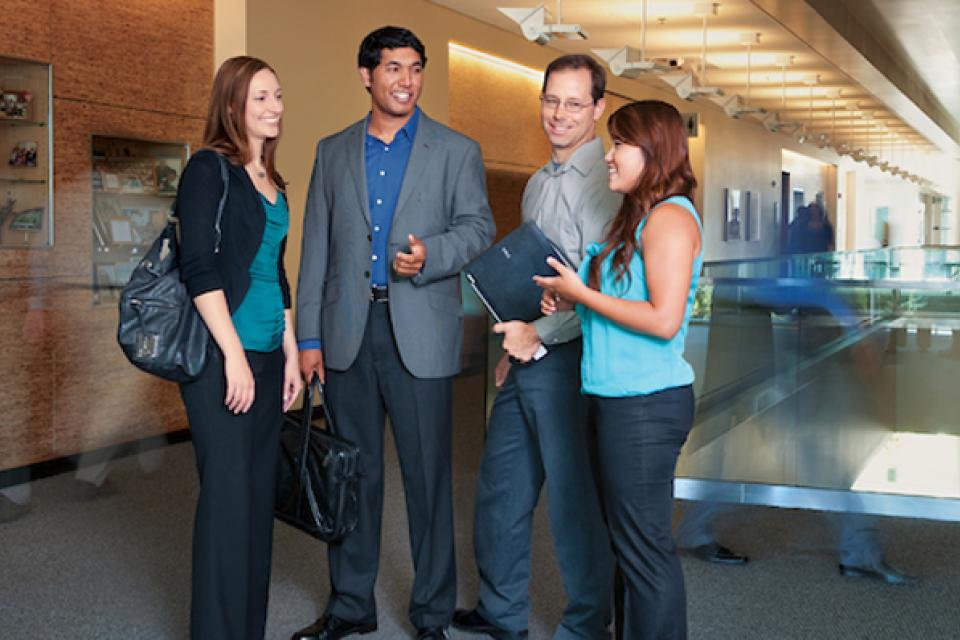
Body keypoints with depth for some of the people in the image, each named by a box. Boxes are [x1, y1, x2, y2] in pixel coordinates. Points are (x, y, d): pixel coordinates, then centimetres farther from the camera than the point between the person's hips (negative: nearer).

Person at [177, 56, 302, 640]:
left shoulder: (274, 185, 16)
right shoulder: (210, 170, -6)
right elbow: (199, 267, -14)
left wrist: (290, 354, 17)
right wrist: (235, 355, -18)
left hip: (267, 356, 7)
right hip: (221, 356, -7)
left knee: (260, 492, 10)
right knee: (227, 492, -3)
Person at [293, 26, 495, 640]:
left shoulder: (457, 151, 5)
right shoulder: (333, 151, 12)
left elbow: (479, 225, 1)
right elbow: (316, 248, 10)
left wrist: (429, 255, -20)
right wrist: (309, 337, 5)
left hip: (420, 333, -2)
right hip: (348, 332, 3)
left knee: (428, 475, 2)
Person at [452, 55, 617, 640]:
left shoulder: (603, 181, -13)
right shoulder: (539, 184, 16)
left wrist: (539, 333, -17)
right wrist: (516, 341, 18)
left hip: (569, 360, -9)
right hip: (525, 359, 9)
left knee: (576, 499, 3)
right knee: (500, 490, 16)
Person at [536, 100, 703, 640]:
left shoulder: (670, 217, -15)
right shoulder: (638, 215, 16)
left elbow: (664, 320, -22)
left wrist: (581, 292, -15)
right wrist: (569, 298, 5)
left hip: (646, 406, -10)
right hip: (623, 400, 10)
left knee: (645, 544, -1)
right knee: (628, 538, 17)